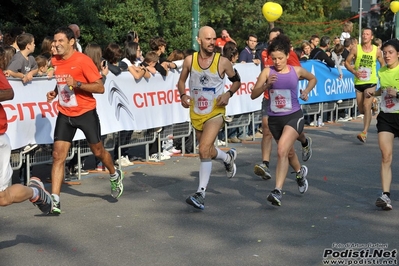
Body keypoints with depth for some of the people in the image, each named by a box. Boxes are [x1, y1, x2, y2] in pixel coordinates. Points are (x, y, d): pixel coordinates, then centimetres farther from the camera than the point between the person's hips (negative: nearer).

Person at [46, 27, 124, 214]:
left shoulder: (83, 61, -15)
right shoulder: (55, 61, 4)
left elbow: (100, 88, -16)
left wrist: (77, 84, -27)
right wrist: (54, 92, 3)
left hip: (85, 113, -4)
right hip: (65, 114, 5)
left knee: (98, 151, 12)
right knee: (58, 155, -7)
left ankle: (115, 176, 43)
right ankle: (54, 200, -8)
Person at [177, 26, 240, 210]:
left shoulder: (223, 62, -9)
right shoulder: (189, 60, -4)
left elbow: (236, 80, 6)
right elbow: (181, 81, 11)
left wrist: (228, 94, -13)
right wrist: (182, 95, -9)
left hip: (215, 112, -4)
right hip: (196, 113, 4)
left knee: (204, 150, -20)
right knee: (208, 151, 19)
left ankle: (201, 193, -16)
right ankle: (228, 157, 53)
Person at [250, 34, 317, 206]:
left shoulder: (296, 71, -3)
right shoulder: (267, 72, -5)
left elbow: (313, 79, 18)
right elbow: (253, 95, -9)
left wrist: (306, 91, 1)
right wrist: (266, 85, -25)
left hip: (294, 116, -3)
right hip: (274, 119, 3)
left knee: (282, 150, -23)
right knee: (289, 152, 23)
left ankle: (277, 191, -25)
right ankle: (300, 172, 55)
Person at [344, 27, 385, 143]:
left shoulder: (377, 51, -2)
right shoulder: (355, 49, -3)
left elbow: (383, 64, 13)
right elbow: (347, 62, 2)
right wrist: (354, 72, -14)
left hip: (371, 82, -2)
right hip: (359, 82, 2)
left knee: (366, 105, -18)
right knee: (361, 109, 11)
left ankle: (364, 132, -18)